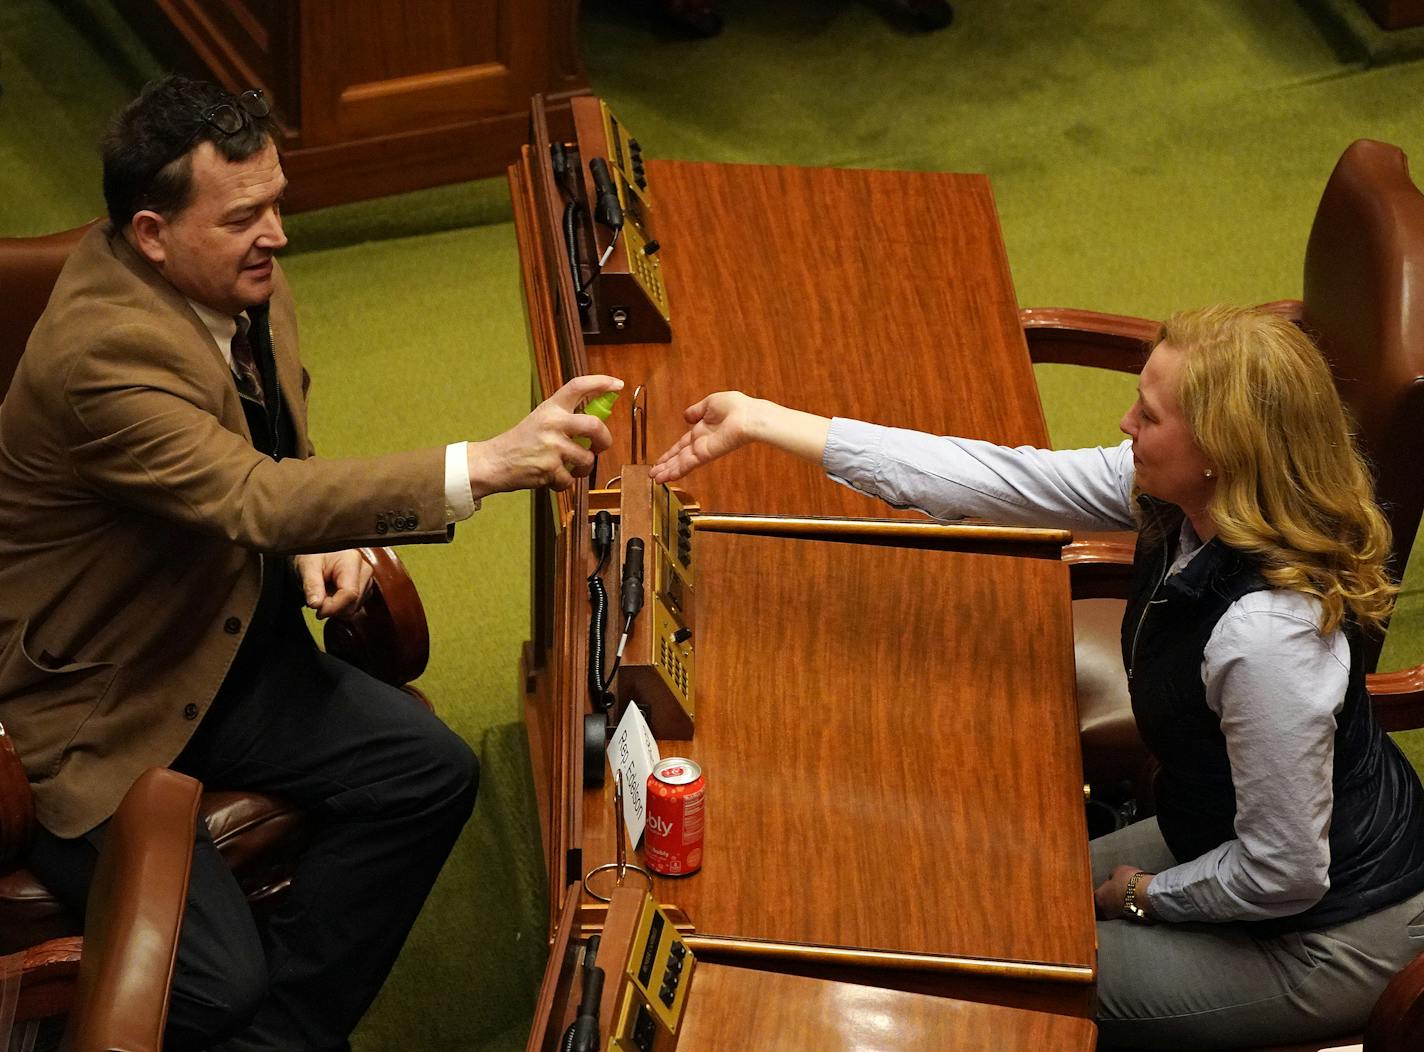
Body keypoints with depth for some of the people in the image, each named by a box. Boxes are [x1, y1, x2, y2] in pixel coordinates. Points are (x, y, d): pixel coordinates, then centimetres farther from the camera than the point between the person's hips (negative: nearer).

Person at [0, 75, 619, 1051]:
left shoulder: (238, 277, -3)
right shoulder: (102, 352, -31)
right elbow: (253, 501, -40)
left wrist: (318, 539, -6)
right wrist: (487, 466, -46)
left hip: (226, 644, 8)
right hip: (93, 708, -8)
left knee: (432, 773, -9)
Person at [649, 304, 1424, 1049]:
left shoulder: (1266, 633, -38)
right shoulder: (1172, 493, -15)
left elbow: (1283, 875, -29)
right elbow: (992, 478, -9)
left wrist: (1143, 894, -9)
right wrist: (759, 422, -9)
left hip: (1325, 936, -7)